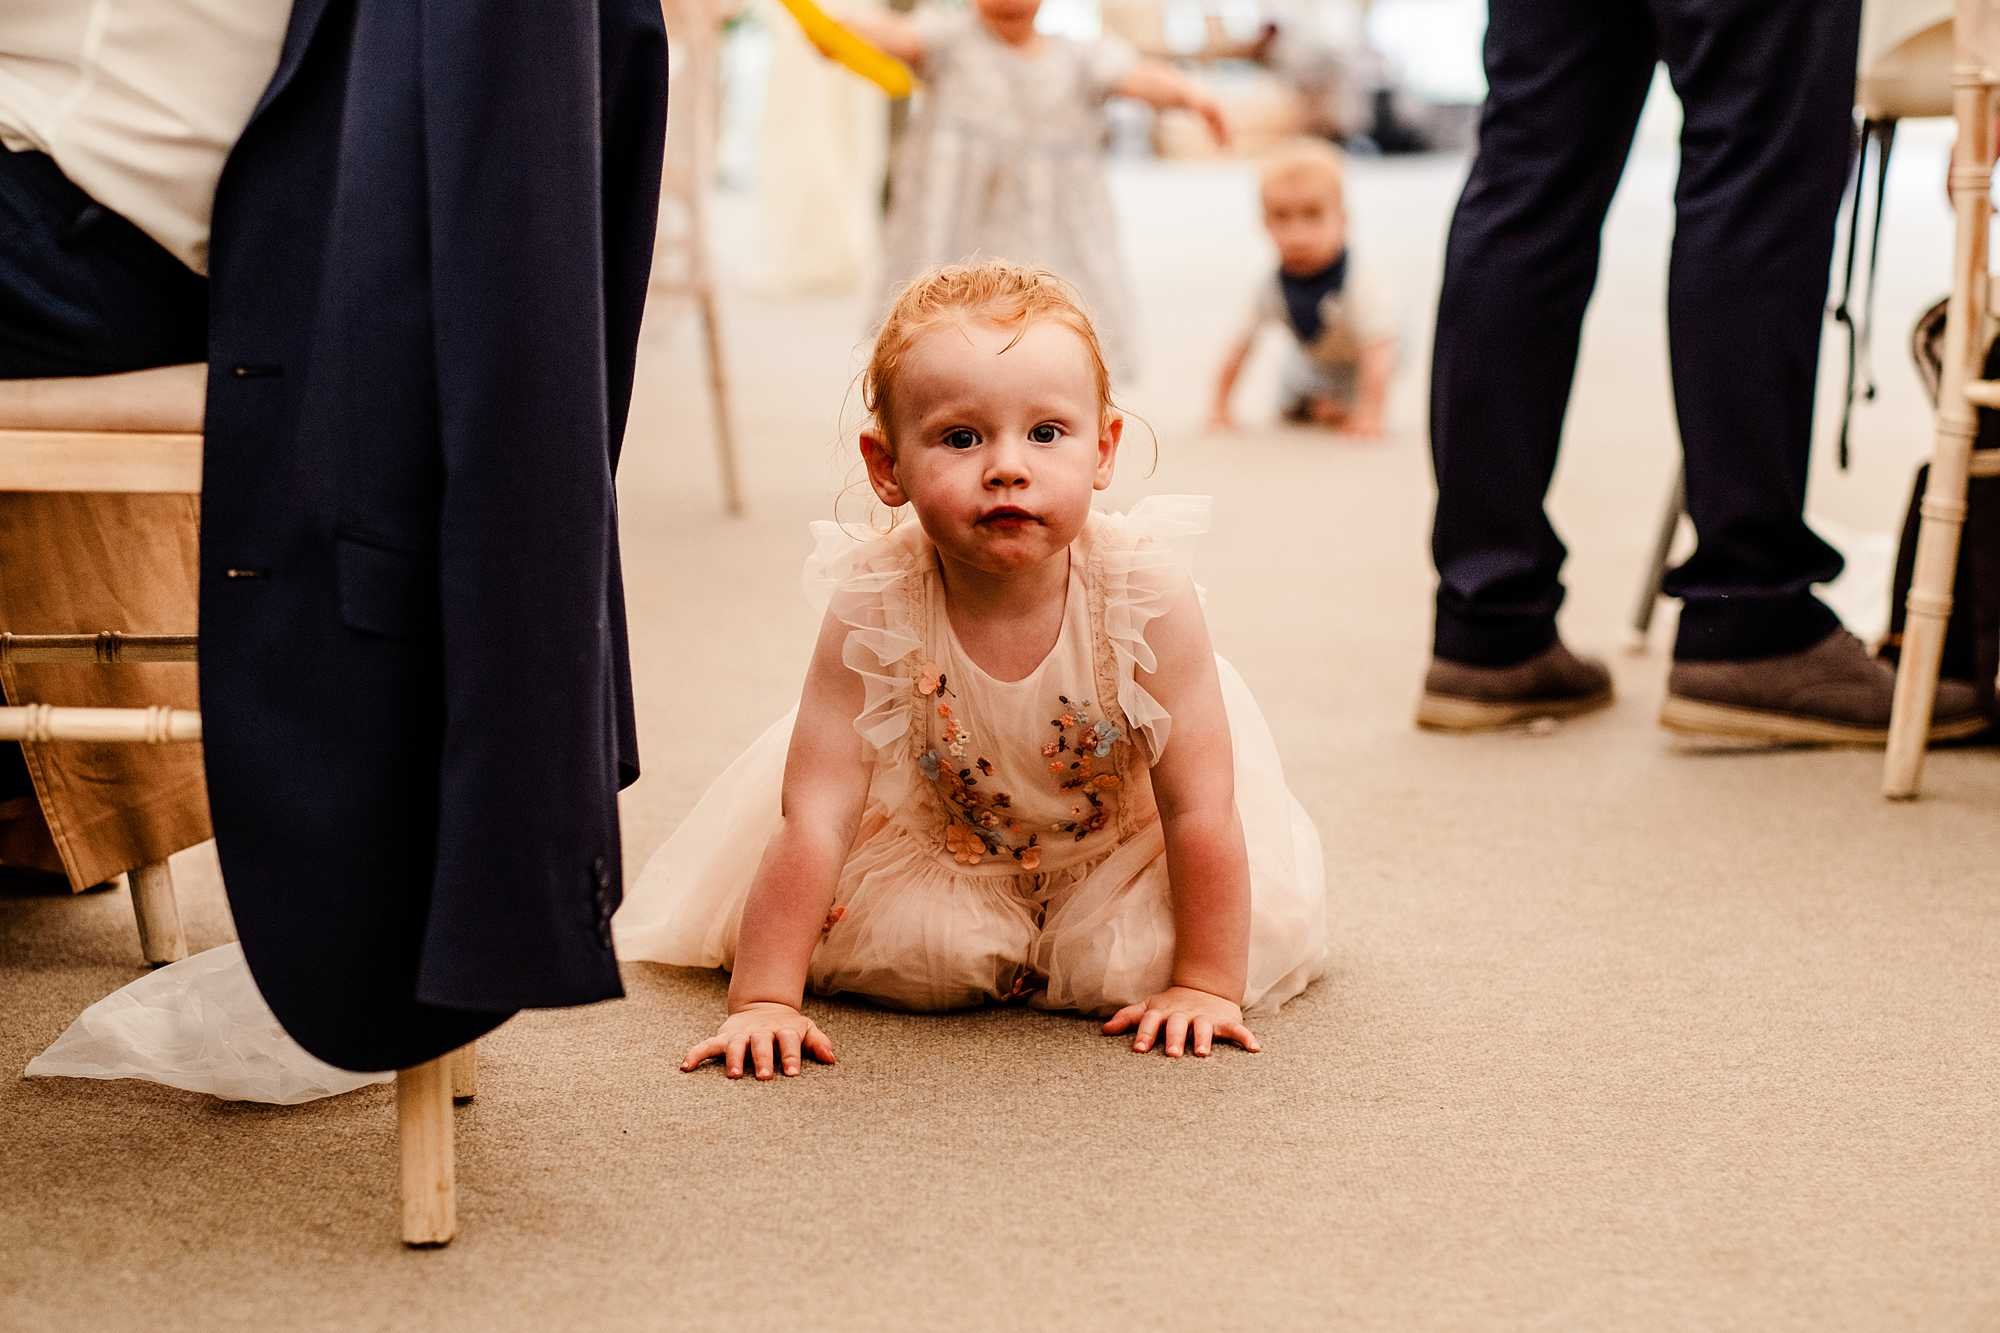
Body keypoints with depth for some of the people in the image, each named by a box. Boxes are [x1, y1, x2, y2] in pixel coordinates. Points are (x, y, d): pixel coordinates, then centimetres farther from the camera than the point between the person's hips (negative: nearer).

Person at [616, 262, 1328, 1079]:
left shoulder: (1146, 593, -34)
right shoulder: (875, 609, -33)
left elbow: (1201, 811, -25)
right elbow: (813, 821, -30)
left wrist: (1204, 983, -22)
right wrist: (762, 1001, -32)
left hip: (1117, 838, 0)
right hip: (943, 840, 1)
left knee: (1128, 964, -20)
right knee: (889, 951, -19)